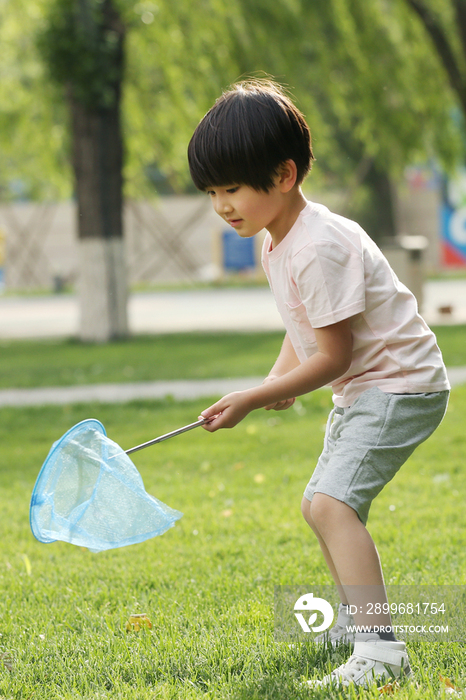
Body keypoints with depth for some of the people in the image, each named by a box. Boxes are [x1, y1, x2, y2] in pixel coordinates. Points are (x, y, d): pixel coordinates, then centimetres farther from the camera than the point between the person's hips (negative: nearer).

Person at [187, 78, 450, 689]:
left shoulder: (320, 249, -26)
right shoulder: (279, 243, 5)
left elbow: (333, 357, -24)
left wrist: (252, 400, -20)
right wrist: (276, 381, -1)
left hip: (401, 385, -11)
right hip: (361, 389, 11)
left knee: (331, 501, -25)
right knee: (324, 504, 23)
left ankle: (380, 647, -32)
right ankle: (356, 617, 42)